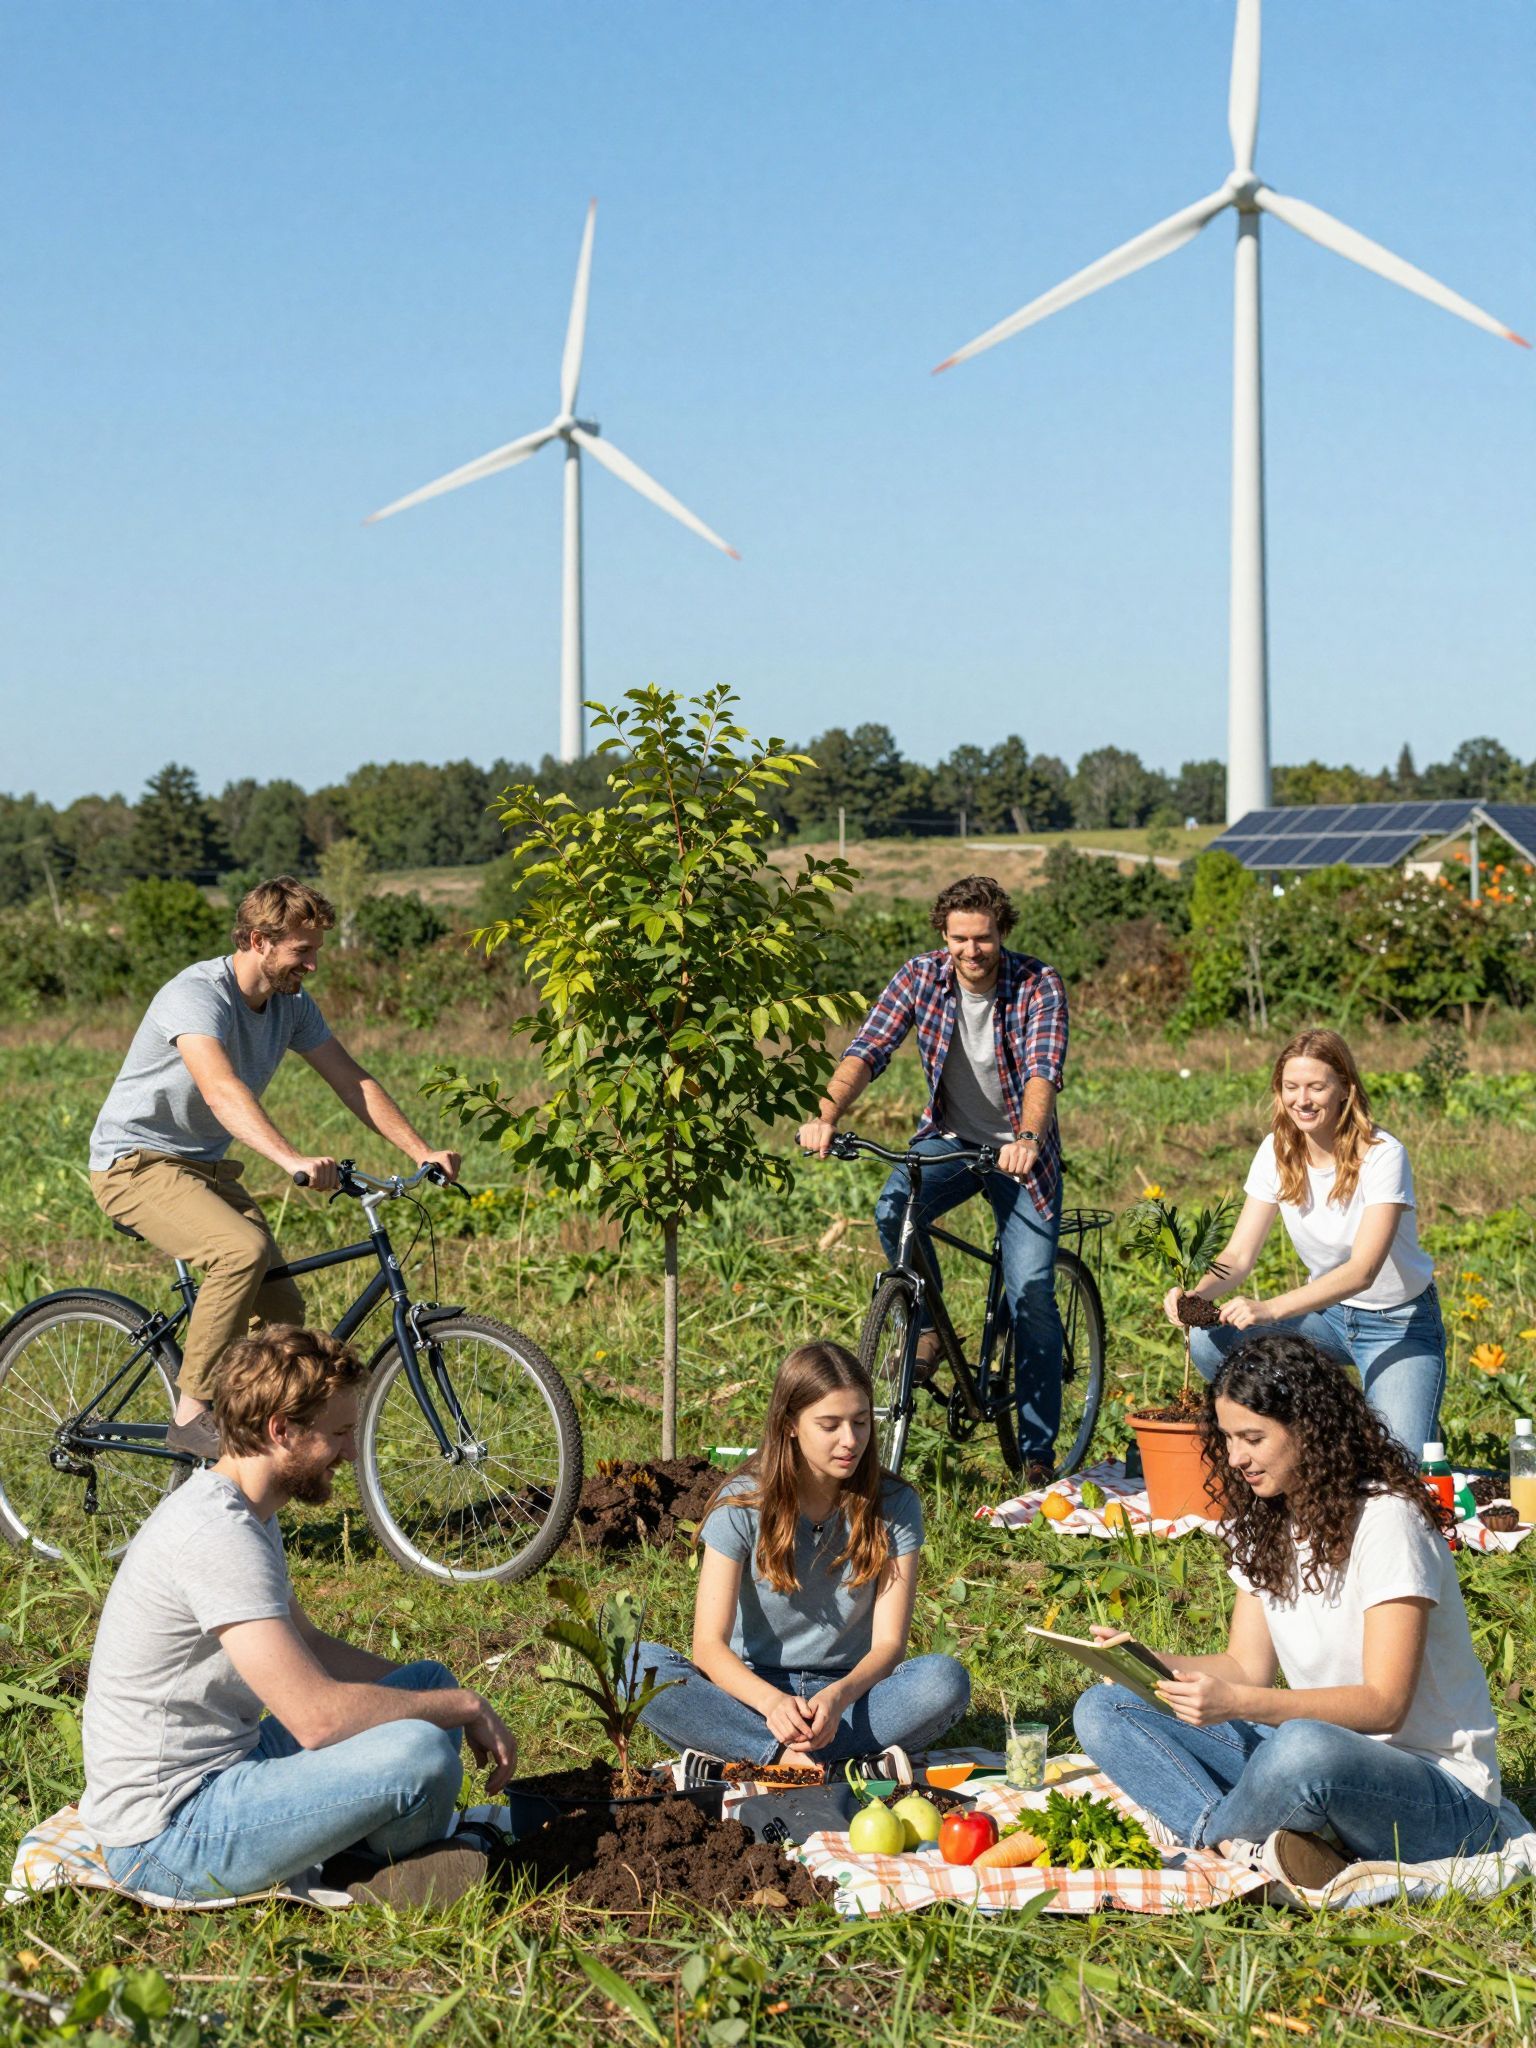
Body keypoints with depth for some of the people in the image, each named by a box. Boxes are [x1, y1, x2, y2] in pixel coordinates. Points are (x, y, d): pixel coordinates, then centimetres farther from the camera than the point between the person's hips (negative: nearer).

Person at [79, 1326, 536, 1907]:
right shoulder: (218, 1534, -24)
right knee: (420, 1751, -26)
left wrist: (442, 1695, 12)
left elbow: (308, 1646, 23)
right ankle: (388, 1870, 5)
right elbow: (318, 1716, -28)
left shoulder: (242, 1513, 10)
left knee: (428, 1681, 13)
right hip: (166, 1837, -10)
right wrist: (465, 1706, -14)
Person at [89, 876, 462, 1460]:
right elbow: (221, 1090, -41)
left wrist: (423, 1153, -12)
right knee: (245, 1249, -32)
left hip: (205, 1165, 8)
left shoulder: (293, 1005, 1)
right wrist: (293, 1159, -55)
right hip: (137, 1162, -8)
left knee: (282, 1311, -3)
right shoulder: (197, 994, -25)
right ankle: (192, 1415, -23)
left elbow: (354, 1083, 1)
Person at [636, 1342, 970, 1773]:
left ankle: (737, 1755, -31)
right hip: (754, 1692, -1)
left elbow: (889, 1642, -8)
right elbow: (709, 1644, -15)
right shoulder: (742, 1503, -8)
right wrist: (772, 1701, -35)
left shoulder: (894, 1506, -4)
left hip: (849, 1690, 1)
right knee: (638, 1664, -28)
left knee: (947, 1679, -30)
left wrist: (838, 1696, -31)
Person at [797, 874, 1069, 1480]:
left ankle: (1038, 1452, 5)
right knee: (893, 1209, -30)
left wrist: (1028, 1140, -52)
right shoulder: (921, 976, -10)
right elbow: (867, 1050, -19)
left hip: (1020, 1152, -2)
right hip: (948, 1138, 2)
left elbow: (1043, 1072, -32)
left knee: (1032, 1295, -9)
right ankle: (927, 1326, -4)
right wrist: (826, 1116, -38)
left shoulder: (1039, 986, -17)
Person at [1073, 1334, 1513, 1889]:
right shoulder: (1265, 1522, 8)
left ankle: (1214, 1834, -9)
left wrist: (1239, 1703, -33)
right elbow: (1247, 1666, 7)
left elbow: (1383, 1704, -21)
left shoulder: (1385, 1520, -16)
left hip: (1435, 1787, -7)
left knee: (1306, 1749, -42)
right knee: (1102, 1710, -5)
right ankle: (1252, 1848, -26)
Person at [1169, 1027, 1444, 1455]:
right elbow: (1240, 1254, -9)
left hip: (1398, 1322, -5)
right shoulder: (1277, 1152, -7)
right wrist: (1196, 1294, -32)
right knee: (1208, 1341, -20)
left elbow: (1362, 1271, -32)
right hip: (1326, 1312, 5)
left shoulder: (1381, 1155, -23)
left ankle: (1419, 1425, 13)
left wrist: (1270, 1309, -45)